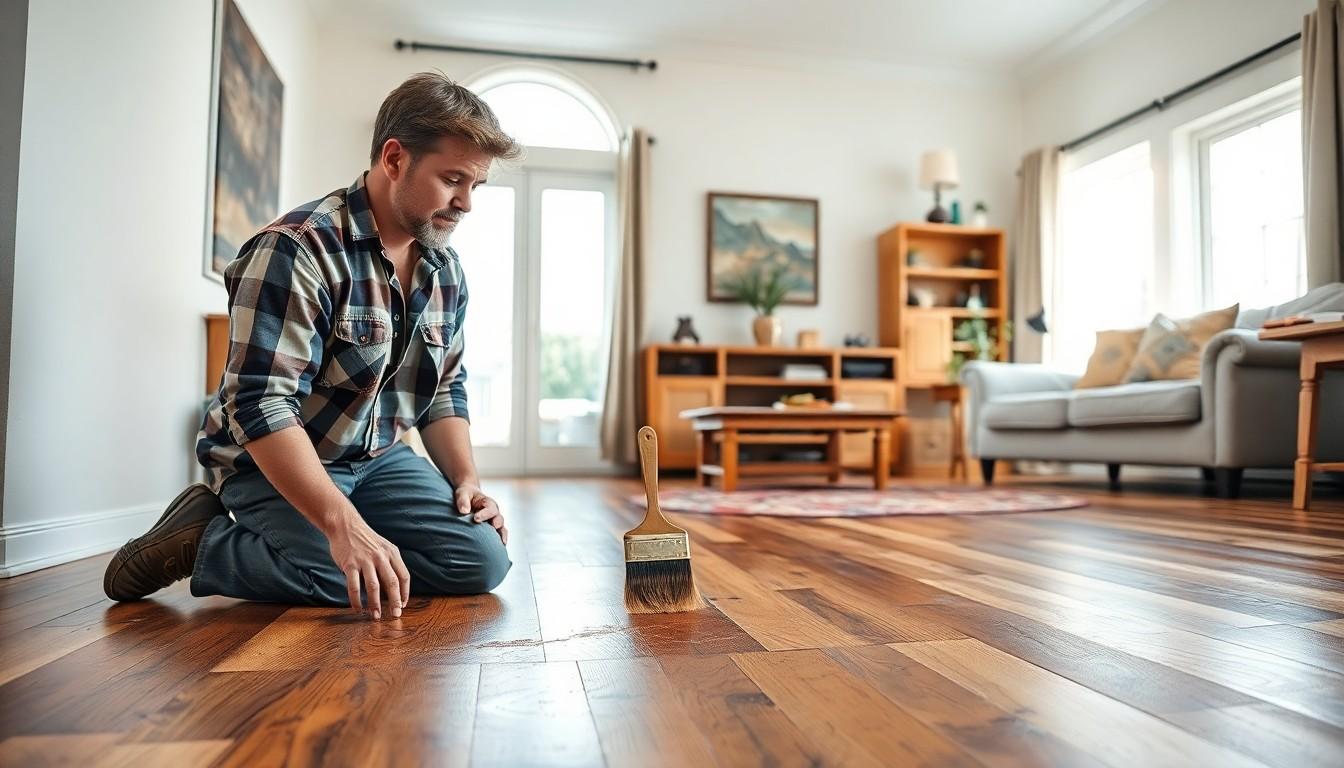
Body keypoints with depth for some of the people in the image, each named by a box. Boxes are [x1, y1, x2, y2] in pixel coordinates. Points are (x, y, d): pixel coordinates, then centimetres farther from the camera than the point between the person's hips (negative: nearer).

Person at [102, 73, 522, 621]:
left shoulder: (446, 270, 4)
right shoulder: (298, 250, -20)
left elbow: (445, 389, 12)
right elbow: (261, 404, -27)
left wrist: (467, 481, -3)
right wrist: (343, 524, -34)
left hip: (378, 459, 7)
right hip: (274, 464, -7)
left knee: (483, 560, -12)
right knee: (350, 580, -32)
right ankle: (203, 540, -3)